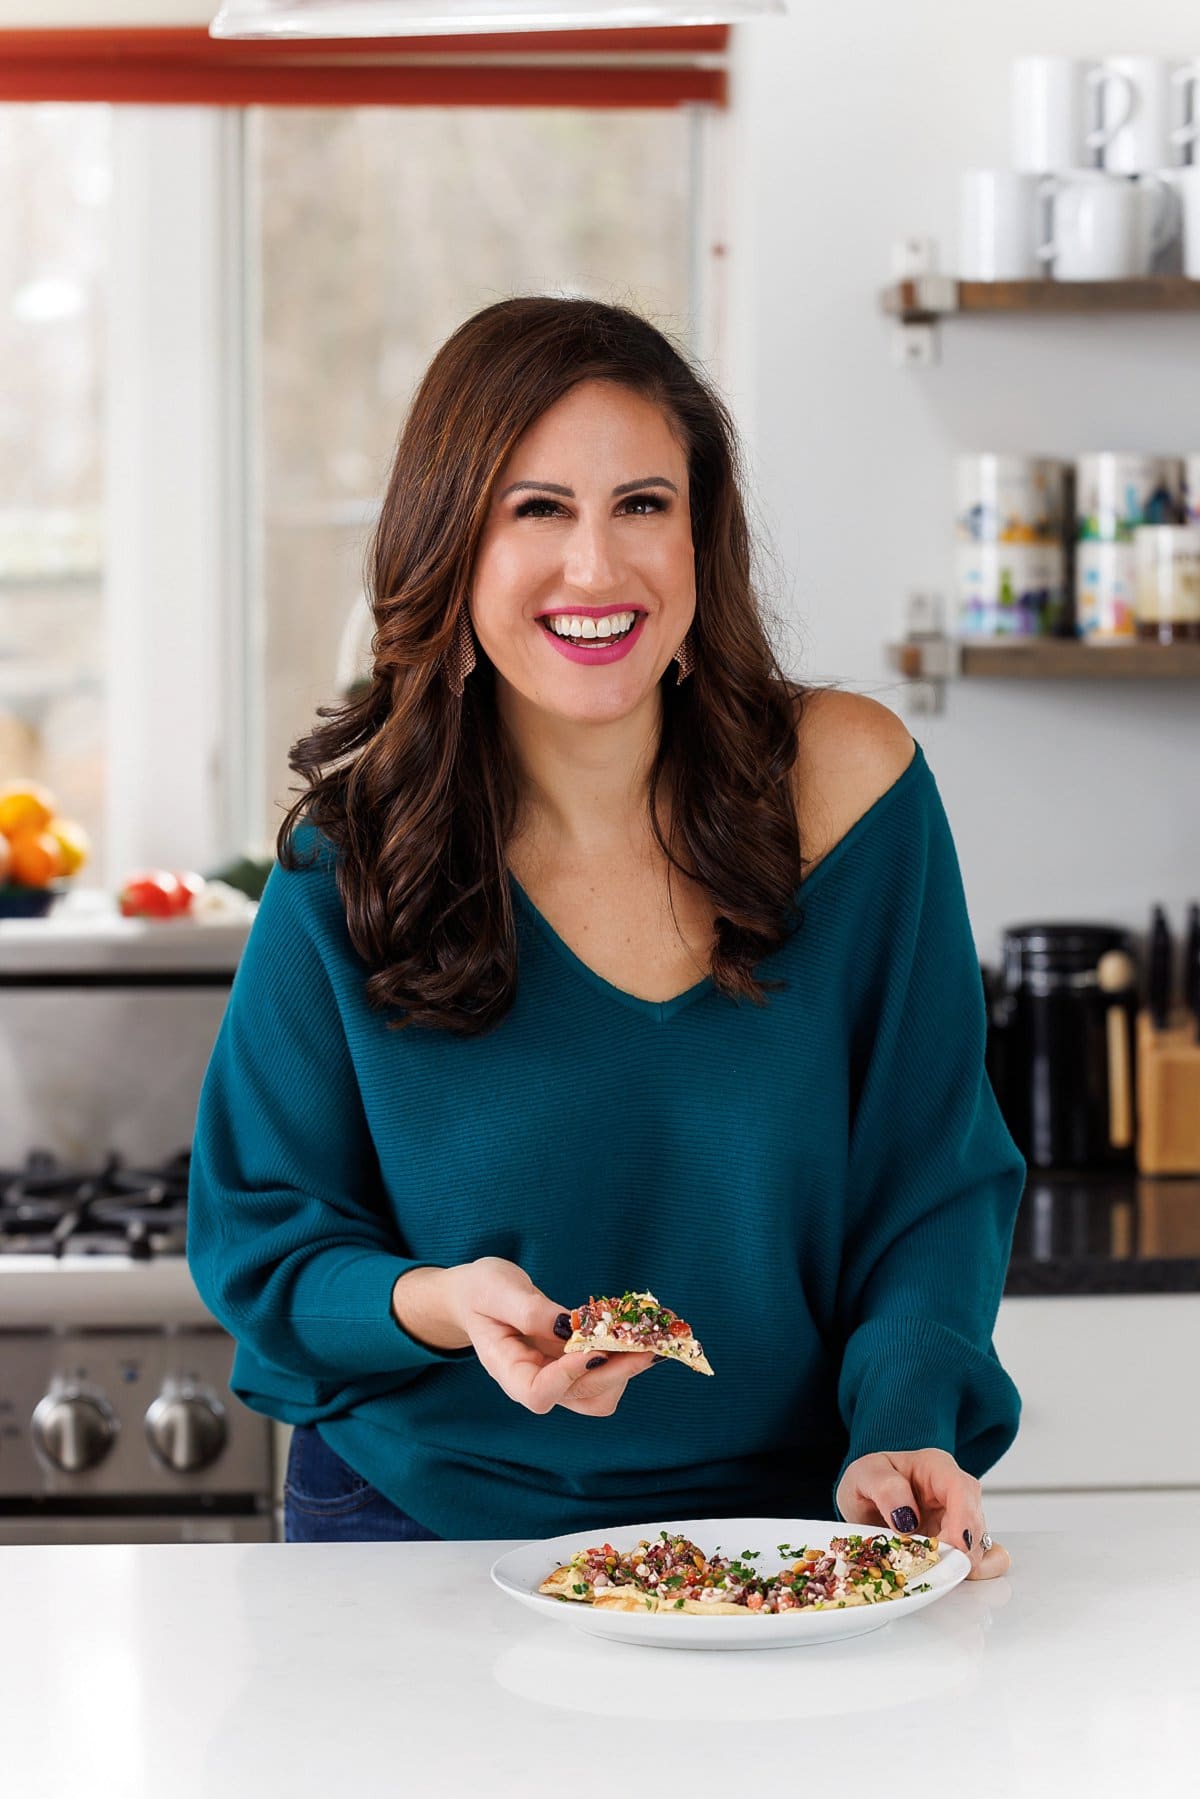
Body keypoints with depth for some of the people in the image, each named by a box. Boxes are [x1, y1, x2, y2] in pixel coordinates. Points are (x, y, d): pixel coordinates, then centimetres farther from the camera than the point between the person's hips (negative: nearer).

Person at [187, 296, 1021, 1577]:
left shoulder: (845, 779, -3)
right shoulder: (354, 857, -5)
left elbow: (932, 1179, 1)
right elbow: (264, 1249, 1)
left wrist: (907, 1428, -16)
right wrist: (443, 1306, -21)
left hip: (776, 1521, 0)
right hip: (421, 1527, 0)